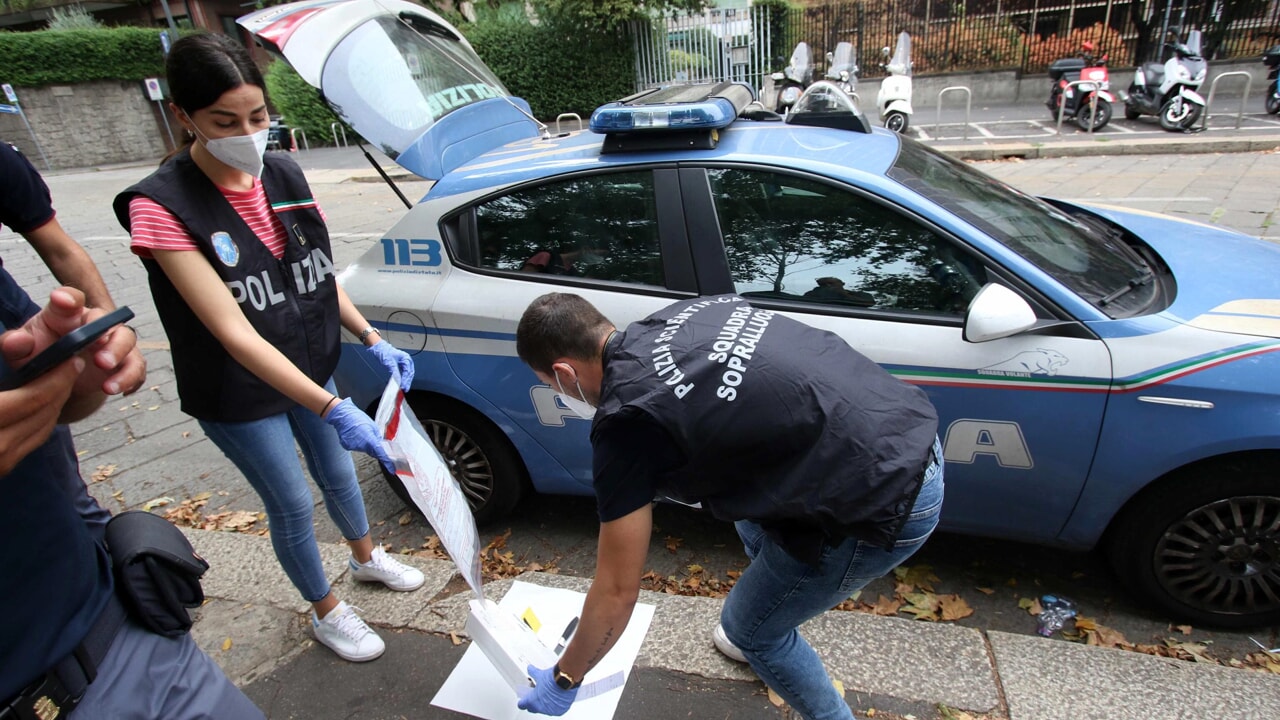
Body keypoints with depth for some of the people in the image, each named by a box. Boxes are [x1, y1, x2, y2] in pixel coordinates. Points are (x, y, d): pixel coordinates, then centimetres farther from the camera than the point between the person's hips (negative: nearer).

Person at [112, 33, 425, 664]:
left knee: (339, 476, 23)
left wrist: (372, 341, -7)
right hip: (240, 396, -5)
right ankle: (325, 612, 37)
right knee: (292, 505, 11)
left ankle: (366, 557, 52)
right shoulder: (163, 207, -24)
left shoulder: (285, 176, -6)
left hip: (311, 369, 5)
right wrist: (332, 408, -37)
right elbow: (234, 333, -30)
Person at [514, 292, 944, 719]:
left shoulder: (625, 421, -14)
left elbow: (617, 592, -6)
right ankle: (764, 639, 55)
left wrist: (563, 680, 12)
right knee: (751, 519, 30)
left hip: (883, 503, -9)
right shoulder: (682, 313, 6)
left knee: (751, 626, 15)